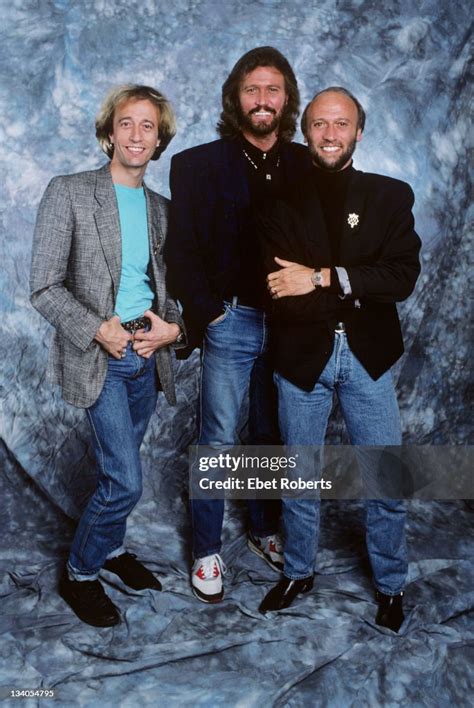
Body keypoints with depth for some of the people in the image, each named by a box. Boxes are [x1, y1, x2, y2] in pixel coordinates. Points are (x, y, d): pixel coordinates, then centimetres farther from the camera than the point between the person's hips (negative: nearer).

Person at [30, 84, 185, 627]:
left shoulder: (160, 208, 11)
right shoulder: (68, 193, -5)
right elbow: (45, 288, -9)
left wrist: (172, 327, -4)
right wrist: (100, 330, -19)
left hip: (147, 357, 5)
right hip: (98, 358, -5)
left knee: (117, 470, 18)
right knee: (125, 480, -9)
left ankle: (111, 550, 42)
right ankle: (79, 573, 17)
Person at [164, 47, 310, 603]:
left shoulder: (307, 166, 8)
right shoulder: (199, 165, 0)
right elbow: (181, 251, -3)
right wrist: (208, 312, -9)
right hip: (231, 323, -2)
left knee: (271, 437, 15)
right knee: (219, 443, 3)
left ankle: (264, 532, 33)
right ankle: (207, 552, 19)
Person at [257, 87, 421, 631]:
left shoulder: (391, 196, 2)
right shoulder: (279, 200, -2)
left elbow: (403, 276, -13)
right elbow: (280, 290, -14)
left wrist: (325, 278, -20)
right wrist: (361, 291, -16)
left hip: (368, 358, 1)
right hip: (301, 357, 0)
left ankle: (391, 585, 32)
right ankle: (298, 573, 38)